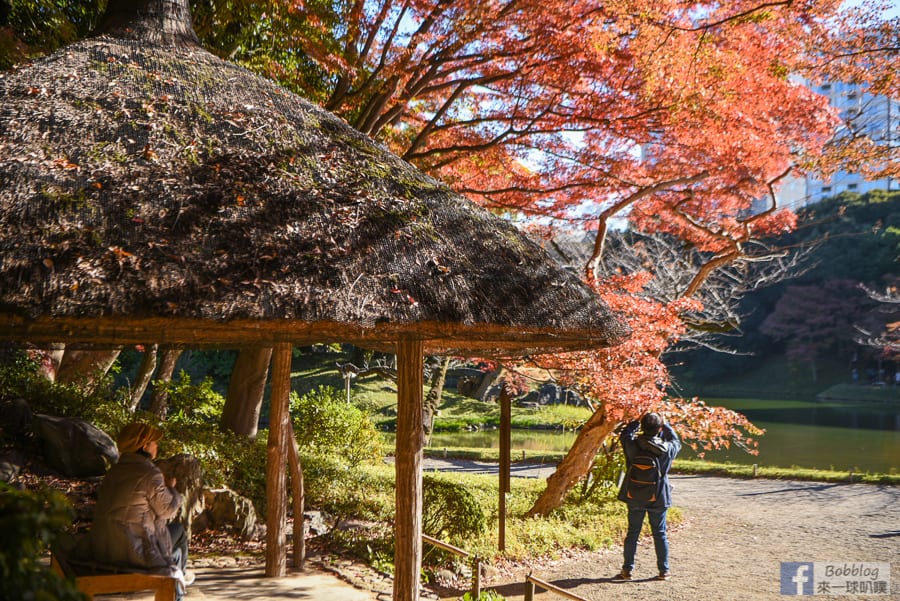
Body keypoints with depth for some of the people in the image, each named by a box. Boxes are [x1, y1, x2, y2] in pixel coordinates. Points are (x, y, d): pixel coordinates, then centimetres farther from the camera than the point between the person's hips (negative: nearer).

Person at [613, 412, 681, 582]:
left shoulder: (632, 445, -14)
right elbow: (676, 441, 10)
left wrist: (638, 421, 12)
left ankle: (627, 569, 13)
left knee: (632, 532, 10)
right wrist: (665, 424, 14)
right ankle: (664, 571, 16)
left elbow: (625, 434, 9)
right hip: (658, 498, 0)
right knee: (660, 534, 11)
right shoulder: (667, 449, -13)